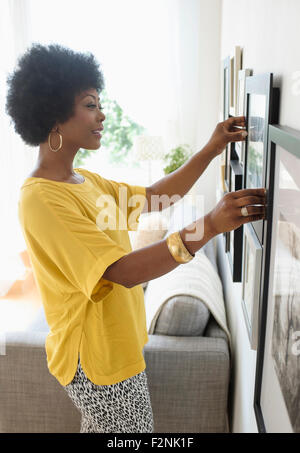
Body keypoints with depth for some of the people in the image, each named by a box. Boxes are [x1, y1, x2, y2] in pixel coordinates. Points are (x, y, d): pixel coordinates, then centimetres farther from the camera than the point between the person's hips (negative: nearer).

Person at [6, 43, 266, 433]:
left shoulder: (85, 181, 4)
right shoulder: (40, 199, -27)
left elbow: (154, 197, 7)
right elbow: (123, 271, -34)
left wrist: (211, 150, -2)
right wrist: (210, 225, -42)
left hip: (115, 341, 9)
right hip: (95, 357, -9)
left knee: (100, 427, 28)